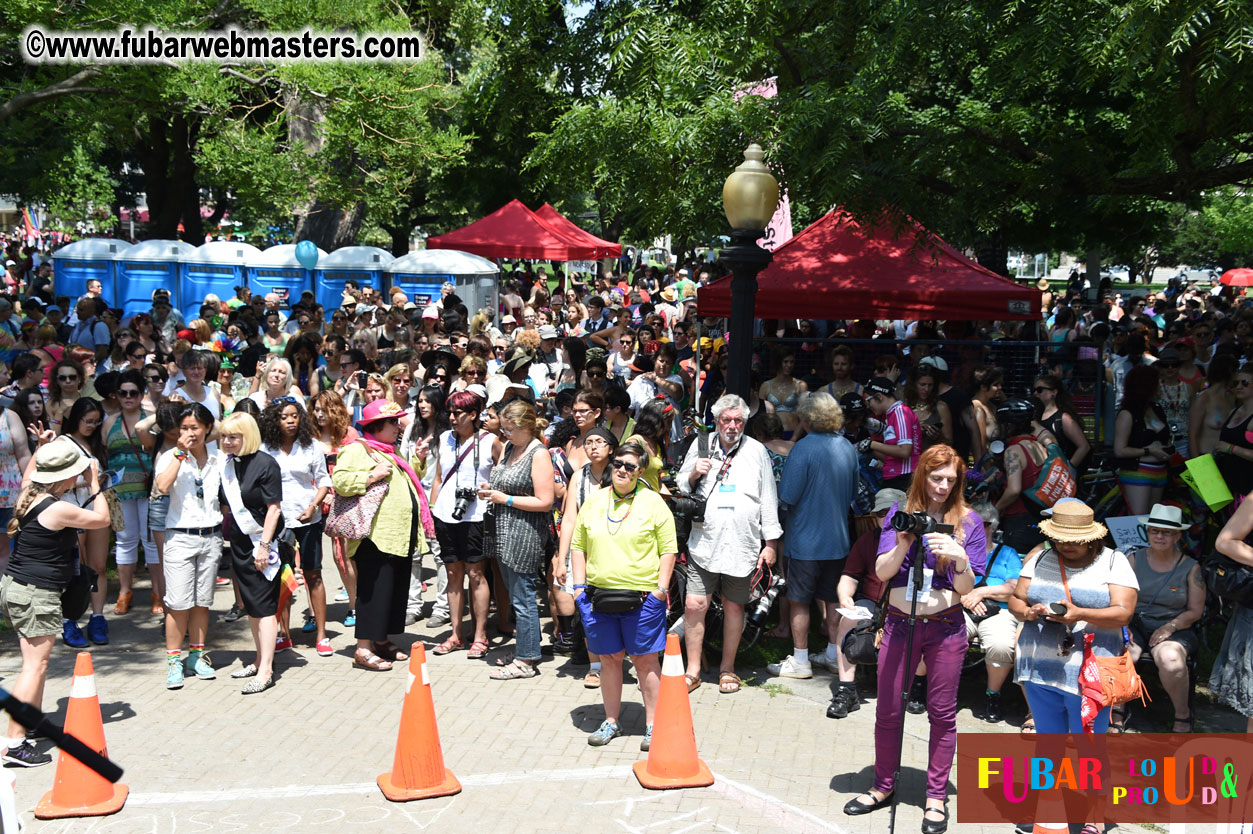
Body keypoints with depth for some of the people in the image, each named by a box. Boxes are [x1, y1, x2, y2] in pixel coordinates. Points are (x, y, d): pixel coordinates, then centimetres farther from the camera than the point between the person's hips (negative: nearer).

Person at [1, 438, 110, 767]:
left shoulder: (29, 493, 4)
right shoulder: (58, 509, -21)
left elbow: (28, 473, 31)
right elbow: (102, 520, -7)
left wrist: (40, 448, 26)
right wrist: (95, 486, 1)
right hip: (37, 595, -10)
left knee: (36, 661, 22)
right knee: (35, 665, -8)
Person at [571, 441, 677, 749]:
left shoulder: (653, 502, 1)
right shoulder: (594, 501, 10)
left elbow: (668, 549, 0)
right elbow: (578, 546, 14)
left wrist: (661, 588, -6)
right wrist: (579, 586, 6)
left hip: (643, 597, -3)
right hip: (600, 596, 3)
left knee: (645, 660, 3)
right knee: (610, 659, 11)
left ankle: (652, 725, 13)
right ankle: (611, 722, 23)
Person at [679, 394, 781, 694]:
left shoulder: (756, 451, 4)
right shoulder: (700, 446, 6)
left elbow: (768, 499, 6)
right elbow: (681, 489, 15)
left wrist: (771, 543, 3)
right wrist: (694, 474, -8)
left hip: (742, 545, 0)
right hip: (704, 542, 0)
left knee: (734, 607, 9)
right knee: (694, 605, -3)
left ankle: (727, 668, 25)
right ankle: (693, 670, 11)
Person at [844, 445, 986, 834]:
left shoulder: (968, 521, -1)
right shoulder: (900, 514, 2)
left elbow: (966, 588, -4)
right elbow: (881, 572, -6)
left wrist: (960, 558, -24)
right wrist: (904, 544, -23)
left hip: (945, 628, -1)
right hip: (900, 623, 1)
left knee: (942, 714, 6)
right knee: (888, 710, 8)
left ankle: (936, 796, 20)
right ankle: (884, 786, 26)